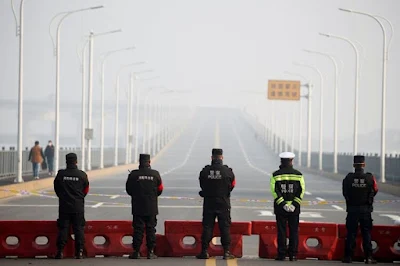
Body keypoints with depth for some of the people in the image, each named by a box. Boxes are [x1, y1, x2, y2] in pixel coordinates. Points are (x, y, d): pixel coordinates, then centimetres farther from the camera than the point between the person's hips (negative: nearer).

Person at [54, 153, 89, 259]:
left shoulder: (60, 174, -6)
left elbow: (56, 189, 5)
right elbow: (86, 190, 5)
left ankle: (60, 251, 1)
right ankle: (79, 252, 3)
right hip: (78, 207, 0)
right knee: (79, 229, 6)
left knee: (63, 228, 5)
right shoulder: (82, 175, -6)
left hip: (64, 206, 0)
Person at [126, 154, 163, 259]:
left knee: (138, 229, 3)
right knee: (151, 229, 6)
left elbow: (128, 190, 2)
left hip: (138, 207, -1)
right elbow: (160, 190, 7)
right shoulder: (155, 174, -3)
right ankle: (150, 252, 4)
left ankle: (136, 252, 1)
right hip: (152, 208, 1)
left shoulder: (133, 174, -7)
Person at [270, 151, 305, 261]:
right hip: (294, 208, 1)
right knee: (294, 231, 6)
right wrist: (295, 204, -8)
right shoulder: (298, 175, 2)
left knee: (281, 231, 3)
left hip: (280, 207, -1)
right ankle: (293, 255, 5)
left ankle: (281, 254, 2)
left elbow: (274, 191, -9)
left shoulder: (276, 175, -1)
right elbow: (301, 191, -5)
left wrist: (282, 204, -10)